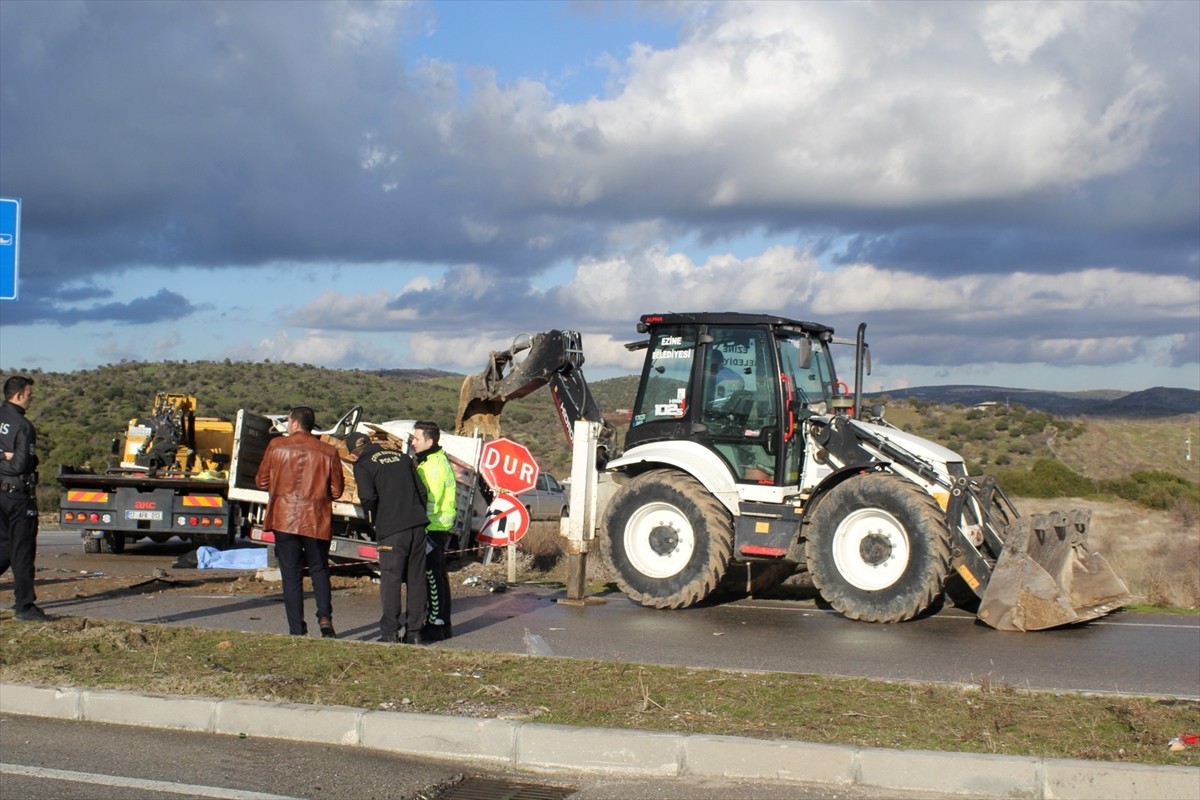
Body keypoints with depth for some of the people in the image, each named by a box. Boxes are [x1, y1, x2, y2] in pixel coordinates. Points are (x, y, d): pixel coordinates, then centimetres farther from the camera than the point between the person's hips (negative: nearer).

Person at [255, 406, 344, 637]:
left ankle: (297, 631, 3)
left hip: (284, 519, -1)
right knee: (319, 569, 17)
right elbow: (336, 490, 3)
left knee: (291, 575, 5)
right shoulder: (328, 452, -1)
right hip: (316, 521, 1)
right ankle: (325, 616, -2)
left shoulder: (276, 446, -2)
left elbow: (261, 481, 4)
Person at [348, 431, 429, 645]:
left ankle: (390, 633, 2)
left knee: (390, 581, 2)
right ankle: (414, 632, 14)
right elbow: (421, 490, 13)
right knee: (416, 579, 10)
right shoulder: (401, 457, 16)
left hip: (391, 530, -5)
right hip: (417, 524, 5)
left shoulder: (363, 465, 0)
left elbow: (368, 497, -14)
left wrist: (374, 520, 3)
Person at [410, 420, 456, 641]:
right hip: (438, 529, 11)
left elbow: (431, 502, -22)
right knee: (438, 577, 15)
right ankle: (443, 624, 22)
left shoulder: (433, 465, -17)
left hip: (433, 530, -11)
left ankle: (435, 625, -3)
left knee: (433, 577, -6)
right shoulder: (438, 460, 16)